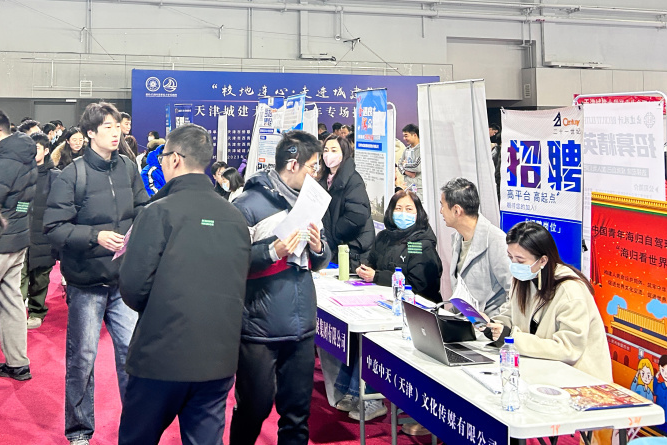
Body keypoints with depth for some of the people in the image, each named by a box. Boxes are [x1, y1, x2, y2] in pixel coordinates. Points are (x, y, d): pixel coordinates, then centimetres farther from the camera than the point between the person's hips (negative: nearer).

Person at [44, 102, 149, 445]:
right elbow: (54, 227, -13)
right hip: (86, 280, -3)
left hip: (124, 278, 3)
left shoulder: (128, 169, 0)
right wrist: (95, 236, -24)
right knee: (82, 356, 9)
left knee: (131, 350, 6)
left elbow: (142, 210, 10)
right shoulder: (72, 175, -11)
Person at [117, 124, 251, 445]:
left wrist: (154, 310, 8)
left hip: (162, 357, -4)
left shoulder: (161, 211, -11)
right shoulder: (236, 217, 4)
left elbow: (133, 286, -12)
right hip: (219, 358, 4)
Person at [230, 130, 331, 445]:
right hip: (260, 329, -6)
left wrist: (318, 248, -4)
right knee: (254, 408, 6)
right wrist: (273, 251, -22)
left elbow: (320, 263, 17)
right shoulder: (249, 204, -9)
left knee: (298, 412, 13)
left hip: (302, 329, 6)